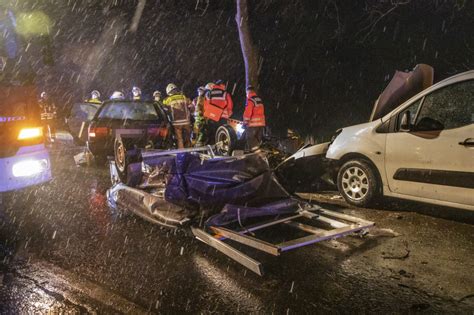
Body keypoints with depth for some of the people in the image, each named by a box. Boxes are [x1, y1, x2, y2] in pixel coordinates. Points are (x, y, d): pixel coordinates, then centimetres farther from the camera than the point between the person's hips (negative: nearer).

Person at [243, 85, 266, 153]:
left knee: (250, 139, -3)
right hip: (261, 122, 8)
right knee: (258, 139, 14)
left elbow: (247, 112, -17)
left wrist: (245, 122, -9)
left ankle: (256, 150, -9)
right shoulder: (259, 100, 15)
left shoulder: (250, 100, -12)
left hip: (253, 123, -8)